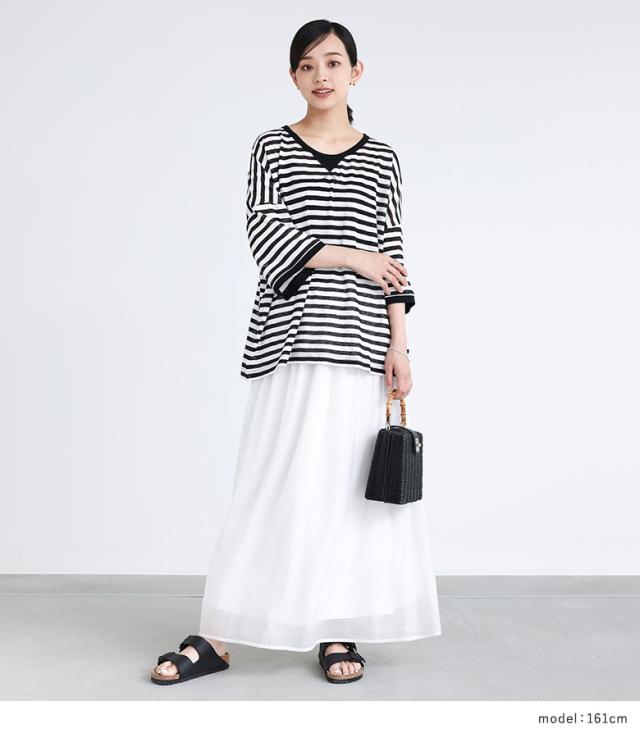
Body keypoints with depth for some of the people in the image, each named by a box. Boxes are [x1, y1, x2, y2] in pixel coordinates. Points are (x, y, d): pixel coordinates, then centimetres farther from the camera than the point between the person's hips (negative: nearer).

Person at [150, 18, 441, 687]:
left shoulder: (381, 159, 12)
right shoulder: (271, 149, 9)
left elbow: (391, 257, 8)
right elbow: (266, 236, -2)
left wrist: (398, 345, 0)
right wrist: (352, 256, -6)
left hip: (358, 342, 2)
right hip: (288, 339, -1)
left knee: (349, 484, 3)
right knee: (274, 481, -3)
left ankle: (338, 632, 15)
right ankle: (216, 636, 5)